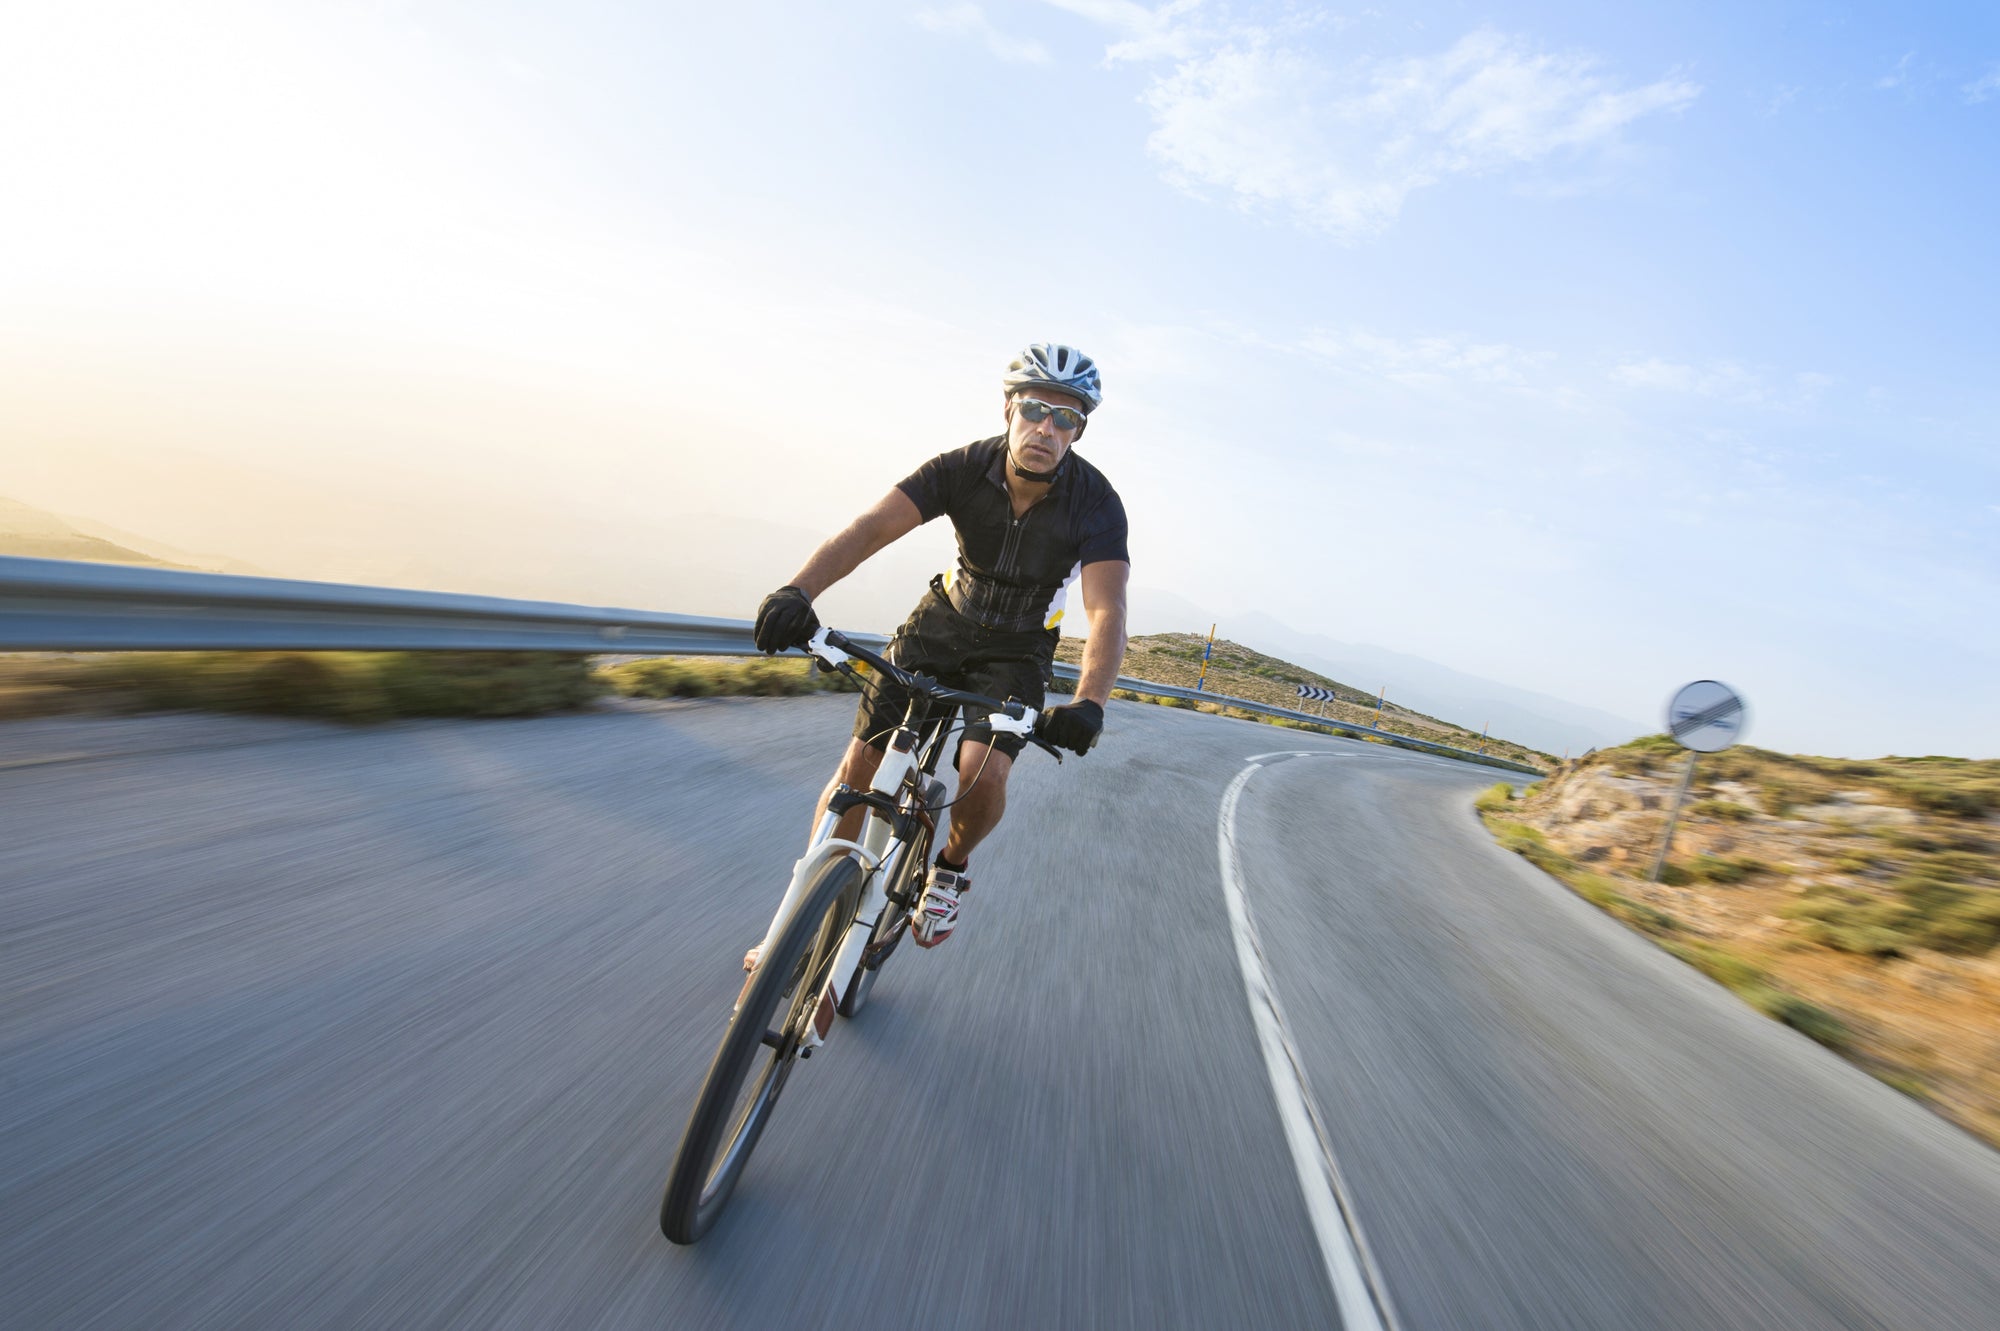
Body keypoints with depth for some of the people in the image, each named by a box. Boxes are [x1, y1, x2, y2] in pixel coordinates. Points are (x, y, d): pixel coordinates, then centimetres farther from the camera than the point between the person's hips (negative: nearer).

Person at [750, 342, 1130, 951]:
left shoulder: (1095, 501, -21)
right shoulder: (965, 467, -18)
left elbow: (1107, 611, -31)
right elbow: (873, 525, -29)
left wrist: (1089, 703, -50)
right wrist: (798, 590, -46)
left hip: (1016, 650, -1)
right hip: (942, 623, 1)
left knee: (984, 775, -26)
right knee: (858, 766, -5)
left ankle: (951, 866, 11)